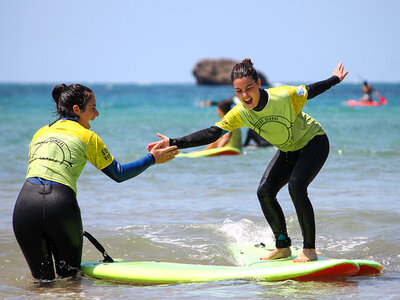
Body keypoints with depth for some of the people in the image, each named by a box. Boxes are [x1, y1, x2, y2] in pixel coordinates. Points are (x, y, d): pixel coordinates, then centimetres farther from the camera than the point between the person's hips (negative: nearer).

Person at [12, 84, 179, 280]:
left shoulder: (39, 134, 23)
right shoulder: (87, 136, 12)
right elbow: (118, 174, 17)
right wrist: (152, 159, 24)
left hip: (26, 200, 3)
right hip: (61, 203, -3)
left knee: (42, 280, 11)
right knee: (69, 275, 14)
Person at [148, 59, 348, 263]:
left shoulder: (285, 96, -31)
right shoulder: (239, 114, -20)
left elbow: (310, 91, -11)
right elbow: (211, 133, -20)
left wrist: (335, 79, 8)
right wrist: (174, 143, -29)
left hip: (314, 141, -5)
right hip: (288, 151, 6)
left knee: (296, 186, -26)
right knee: (264, 192, -7)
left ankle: (310, 250, -17)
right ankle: (283, 247, 10)